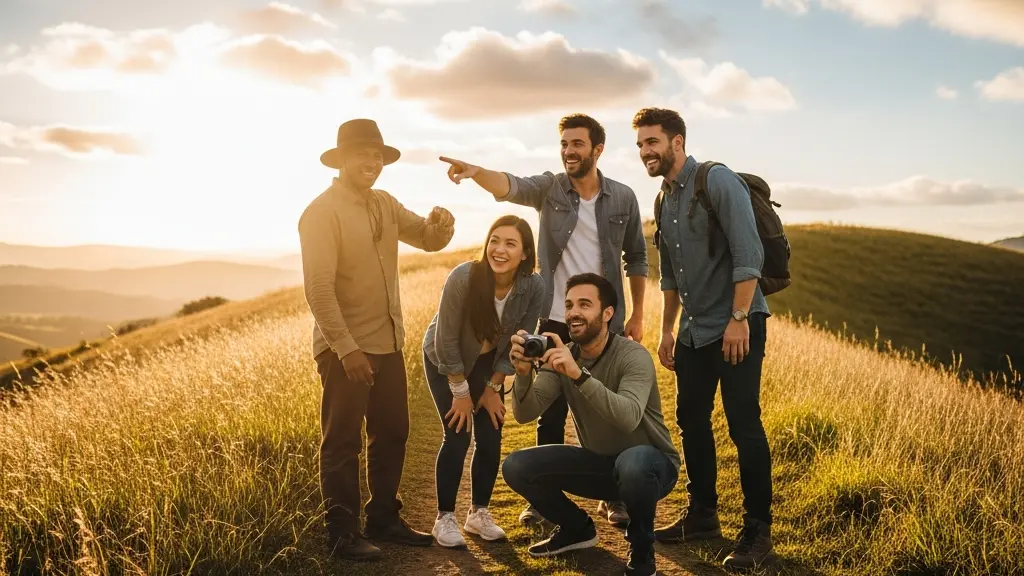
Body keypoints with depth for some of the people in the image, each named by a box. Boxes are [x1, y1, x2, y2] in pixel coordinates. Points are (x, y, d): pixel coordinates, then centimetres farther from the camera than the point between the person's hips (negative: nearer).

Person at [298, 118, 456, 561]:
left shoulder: (385, 204, 10)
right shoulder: (322, 212, -12)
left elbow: (429, 239, 12)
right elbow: (319, 288, -18)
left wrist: (440, 224, -13)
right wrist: (346, 348, -22)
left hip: (388, 343, 8)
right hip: (345, 348, -7)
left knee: (392, 434, 14)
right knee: (343, 443, 2)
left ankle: (384, 519, 27)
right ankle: (342, 532, 13)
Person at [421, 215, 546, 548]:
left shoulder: (534, 287, -24)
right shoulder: (464, 277, -34)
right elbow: (446, 340, -24)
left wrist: (493, 387, -6)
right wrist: (460, 392, -17)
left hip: (487, 362, 3)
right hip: (444, 361, -3)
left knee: (491, 438, -1)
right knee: (458, 436, -9)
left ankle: (479, 512, 18)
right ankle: (444, 518, 6)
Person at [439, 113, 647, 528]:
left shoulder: (623, 198, 0)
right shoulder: (549, 188, -3)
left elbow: (636, 258, 8)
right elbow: (510, 185, -24)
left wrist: (638, 314, 6)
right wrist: (475, 171, -45)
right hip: (556, 322, 0)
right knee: (551, 413, 7)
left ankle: (613, 497, 24)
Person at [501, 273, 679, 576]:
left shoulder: (633, 356, -22)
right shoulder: (563, 357, -6)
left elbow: (629, 417, -40)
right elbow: (524, 414, -15)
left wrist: (579, 375, -51)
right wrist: (524, 373, -35)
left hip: (650, 463, -5)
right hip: (599, 462, 5)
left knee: (632, 463, -41)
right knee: (516, 467, -10)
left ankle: (642, 550, -9)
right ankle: (577, 528, 16)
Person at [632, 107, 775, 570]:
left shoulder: (718, 182, -12)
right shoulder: (664, 198, 12)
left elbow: (748, 254, -19)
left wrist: (739, 318, -21)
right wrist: (667, 330, 20)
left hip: (735, 325, -8)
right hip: (694, 330, 8)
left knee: (744, 426, -5)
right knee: (691, 420, 12)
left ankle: (757, 531, 6)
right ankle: (702, 515, 26)